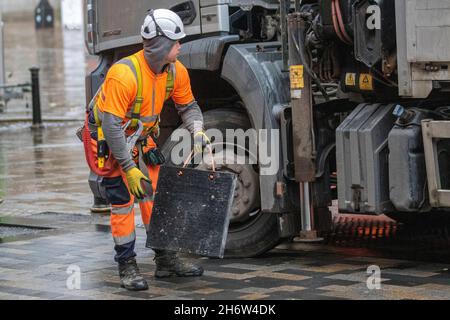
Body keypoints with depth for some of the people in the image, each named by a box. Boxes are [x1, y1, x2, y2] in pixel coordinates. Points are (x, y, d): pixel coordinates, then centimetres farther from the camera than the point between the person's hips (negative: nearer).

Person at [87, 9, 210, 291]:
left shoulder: (176, 72, -10)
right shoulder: (124, 75, -33)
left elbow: (188, 105, 7)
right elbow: (111, 125, -32)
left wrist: (197, 130, -14)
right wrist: (129, 168, -30)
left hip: (142, 139, 7)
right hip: (110, 141, -7)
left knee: (155, 195, 8)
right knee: (123, 202, -9)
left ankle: (166, 259, 17)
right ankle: (127, 266, 0)